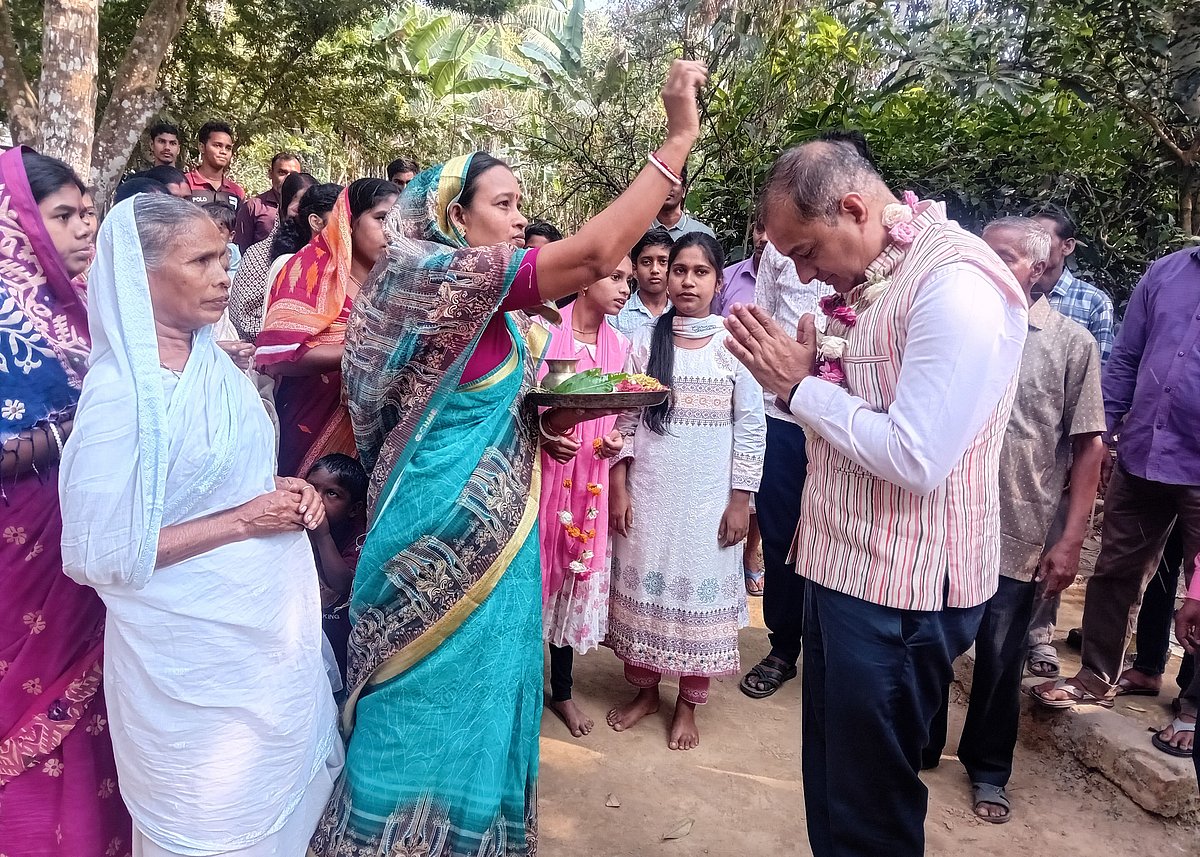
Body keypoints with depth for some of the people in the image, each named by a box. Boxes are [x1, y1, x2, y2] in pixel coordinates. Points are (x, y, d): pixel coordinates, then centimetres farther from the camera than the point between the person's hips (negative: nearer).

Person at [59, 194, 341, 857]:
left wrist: (285, 493, -3)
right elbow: (101, 555, -20)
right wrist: (244, 520, -20)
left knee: (284, 792, 22)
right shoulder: (120, 390, -20)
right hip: (195, 658, -7)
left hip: (267, 633, 7)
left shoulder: (213, 360, 3)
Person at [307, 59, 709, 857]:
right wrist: (680, 135, -23)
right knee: (432, 698, 5)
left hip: (490, 527, 9)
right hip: (447, 527, -9)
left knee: (475, 693, 20)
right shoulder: (445, 276, -17)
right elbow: (596, 253, -27)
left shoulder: (494, 306, 11)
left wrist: (539, 423, 1)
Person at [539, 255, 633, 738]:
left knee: (576, 577, 13)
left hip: (588, 479, 5)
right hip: (538, 471, -4)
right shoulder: (543, 331, -9)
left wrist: (614, 442, -5)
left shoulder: (619, 346, 7)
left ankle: (562, 690, 31)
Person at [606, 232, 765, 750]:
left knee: (701, 589, 6)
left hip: (710, 495, -1)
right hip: (647, 490, 2)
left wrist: (740, 500, -5)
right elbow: (624, 417, 3)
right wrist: (618, 488, -2)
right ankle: (644, 689, 30)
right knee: (644, 585, 10)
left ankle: (688, 704, 23)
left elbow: (751, 427, -2)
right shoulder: (645, 340, 2)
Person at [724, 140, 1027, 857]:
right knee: (830, 784, 23)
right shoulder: (867, 276, 9)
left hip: (901, 590, -9)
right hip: (845, 565, 9)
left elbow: (915, 457, -26)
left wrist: (801, 385, -16)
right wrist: (795, 371, -4)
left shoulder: (955, 283, -21)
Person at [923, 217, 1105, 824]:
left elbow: (1088, 446, -3)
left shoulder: (1072, 343, -3)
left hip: (1019, 535, -2)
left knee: (1000, 660, 13)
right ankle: (919, 747, 37)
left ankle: (988, 770, 34)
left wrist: (1070, 539, -8)